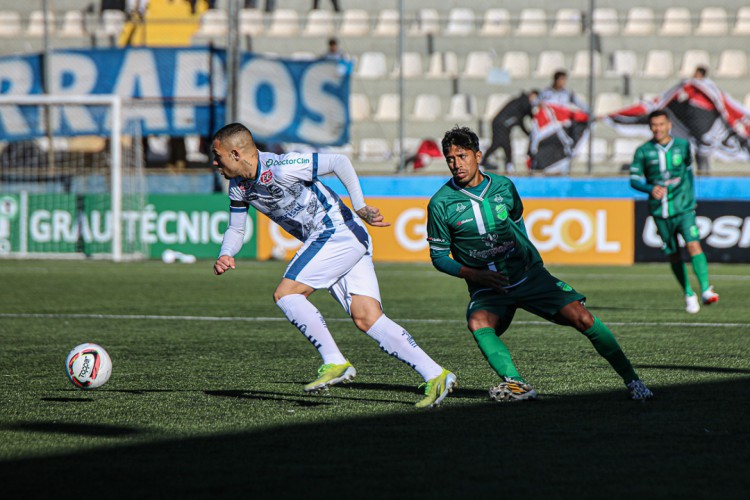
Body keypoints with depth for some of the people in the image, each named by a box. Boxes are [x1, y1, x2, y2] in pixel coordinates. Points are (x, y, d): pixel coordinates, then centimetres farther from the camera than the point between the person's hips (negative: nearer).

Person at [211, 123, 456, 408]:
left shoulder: (280, 168, -19)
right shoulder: (238, 185, 9)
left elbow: (339, 162, -14)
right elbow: (235, 229, 19)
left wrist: (360, 208, -12)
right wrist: (225, 255, -3)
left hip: (338, 232, -8)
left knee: (286, 294, -14)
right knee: (367, 319, -4)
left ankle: (335, 363, -11)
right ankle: (435, 375, -10)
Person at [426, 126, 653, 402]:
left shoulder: (503, 186, 0)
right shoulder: (440, 204, -8)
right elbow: (438, 256, -2)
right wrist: (475, 275, -15)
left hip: (529, 275, 2)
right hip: (488, 287, -1)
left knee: (581, 317, -12)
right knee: (478, 323, -34)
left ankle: (631, 379, -1)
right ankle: (516, 384, -39)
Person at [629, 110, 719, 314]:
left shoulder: (683, 146, 4)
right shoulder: (643, 151, 0)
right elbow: (634, 179, 1)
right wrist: (651, 189, -18)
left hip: (683, 207, -1)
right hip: (660, 211, 1)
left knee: (693, 245, -20)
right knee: (674, 255, 5)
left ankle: (706, 290, -23)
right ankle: (689, 295, 21)